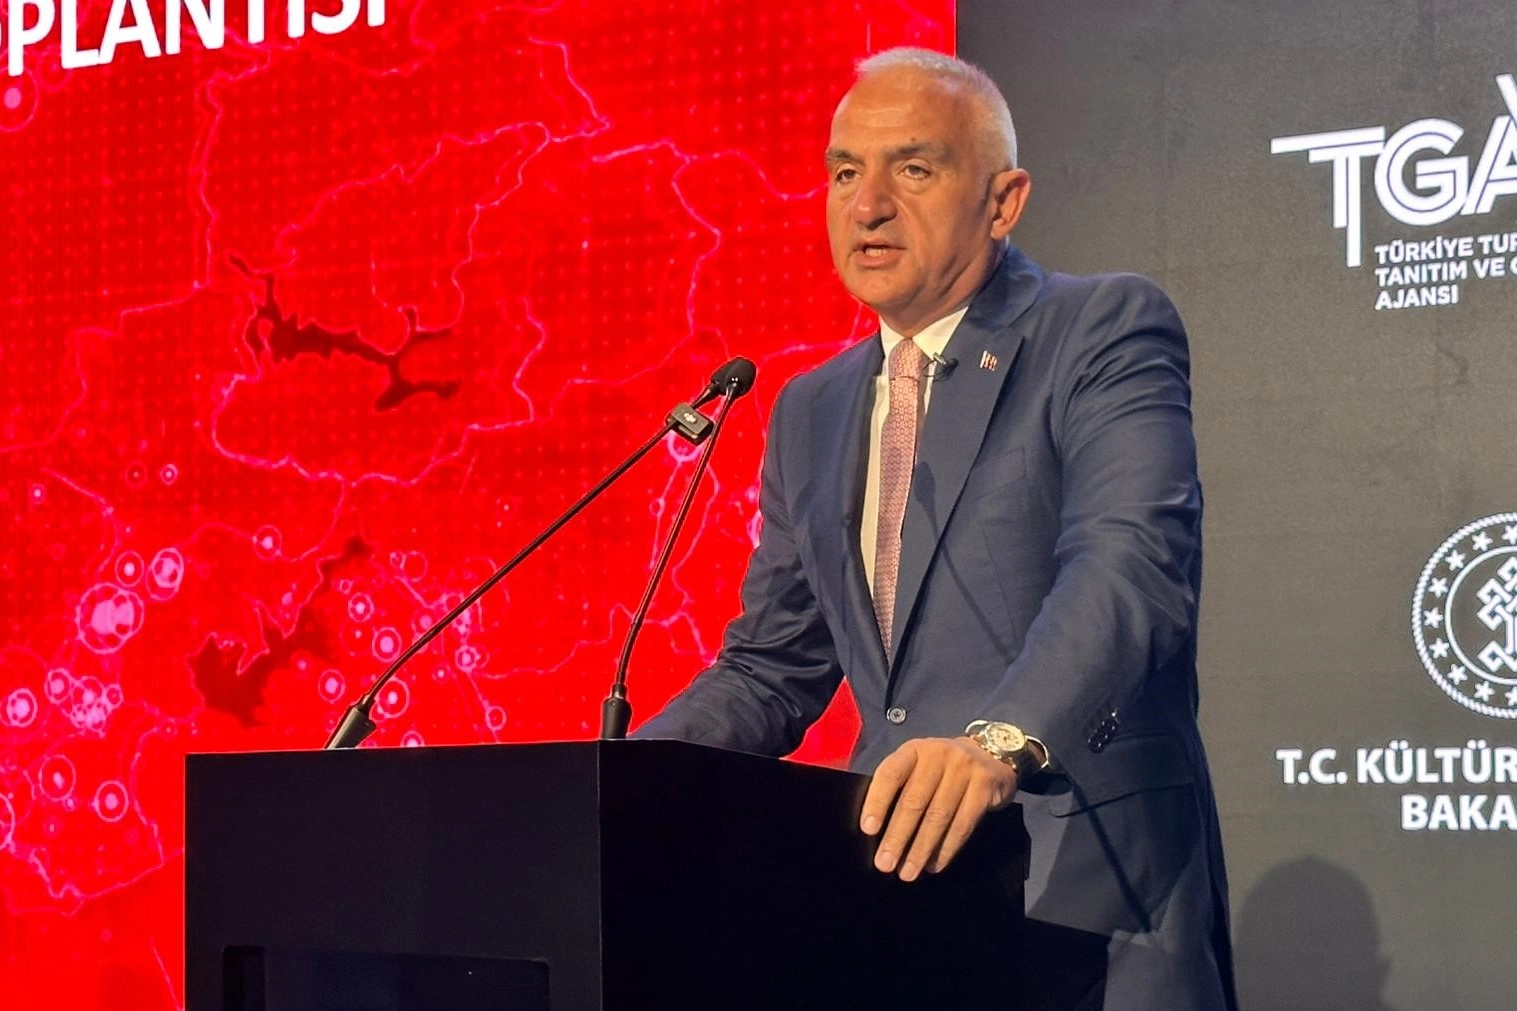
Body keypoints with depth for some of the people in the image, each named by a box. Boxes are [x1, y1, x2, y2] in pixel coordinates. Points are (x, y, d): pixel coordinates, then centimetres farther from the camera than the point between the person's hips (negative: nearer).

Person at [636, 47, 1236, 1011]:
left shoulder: (1107, 329, -5)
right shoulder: (812, 412, 16)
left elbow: (1131, 564, -21)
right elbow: (771, 670, 18)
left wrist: (1000, 742, -38)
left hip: (1089, 894, -6)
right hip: (897, 879, 6)